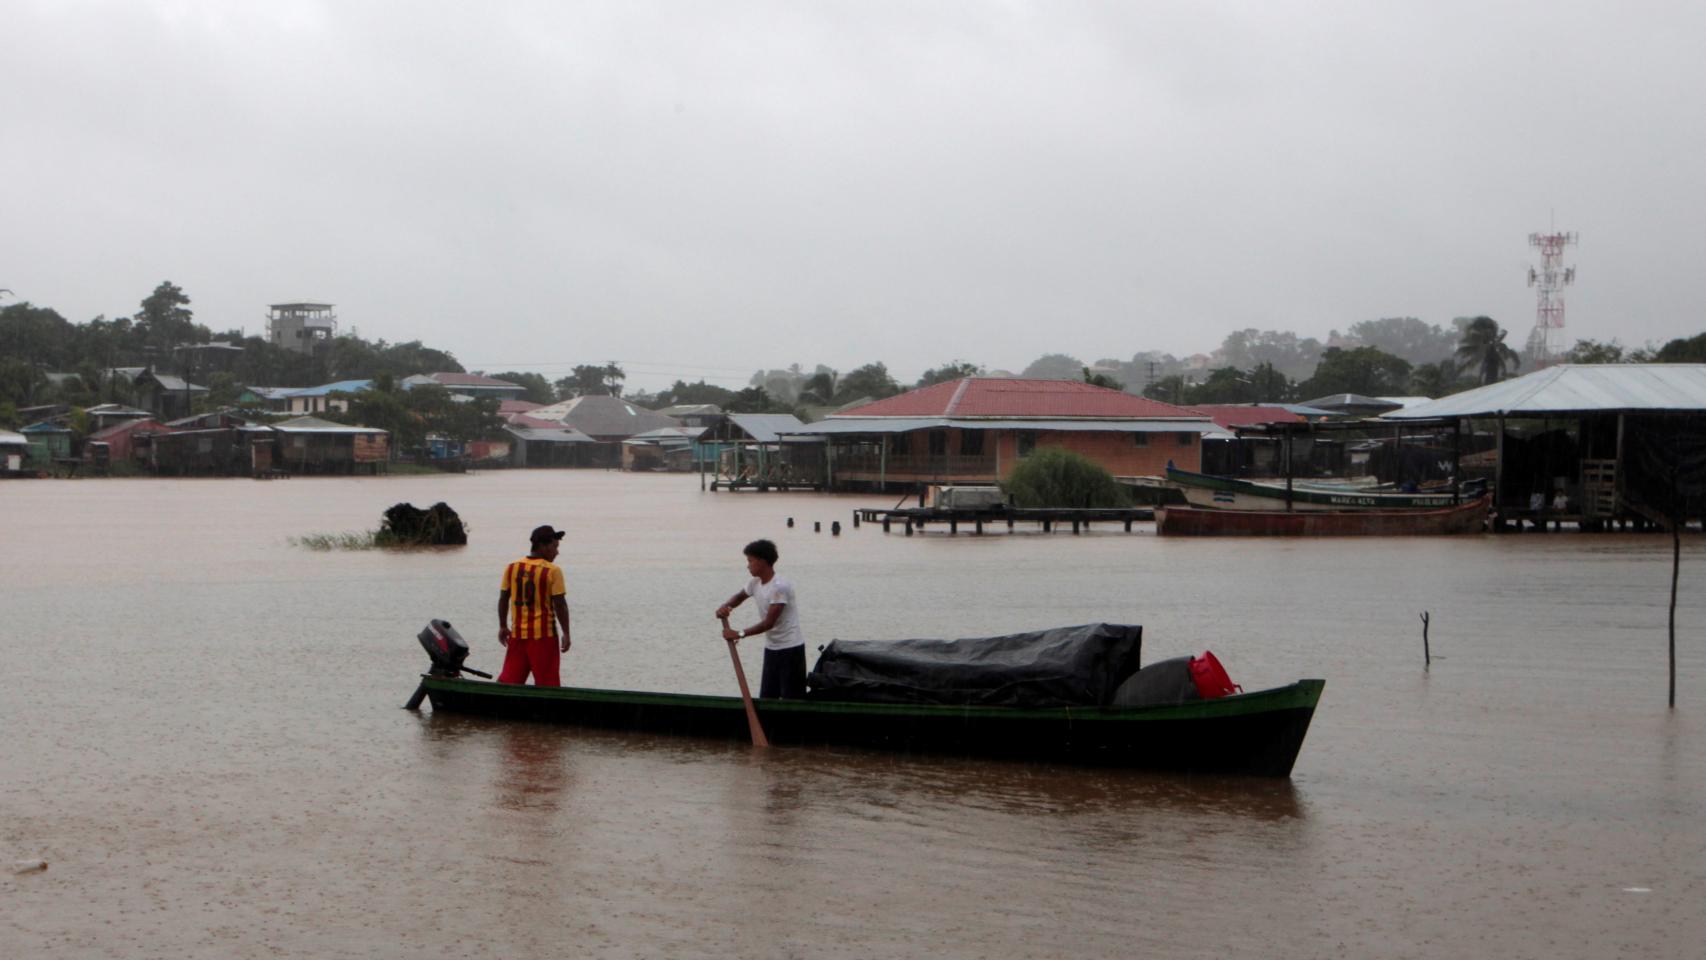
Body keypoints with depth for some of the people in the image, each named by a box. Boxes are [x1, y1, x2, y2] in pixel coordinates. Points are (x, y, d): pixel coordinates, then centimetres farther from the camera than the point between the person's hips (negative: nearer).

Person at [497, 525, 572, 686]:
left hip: (518, 633, 5)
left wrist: (503, 627, 17)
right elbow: (559, 604, -12)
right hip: (543, 634, -5)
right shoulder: (552, 571, -11)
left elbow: (503, 599, 8)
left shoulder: (512, 568, 4)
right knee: (546, 682, 1)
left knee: (509, 678, 10)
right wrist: (566, 633, -7)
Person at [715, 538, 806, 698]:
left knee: (792, 701, -8)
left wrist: (739, 634, -25)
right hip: (771, 648, 9)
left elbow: (769, 623, -25)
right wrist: (726, 606, -2)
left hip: (790, 649, -9)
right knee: (766, 699, 10)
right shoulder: (755, 583, 3)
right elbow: (740, 596, 22)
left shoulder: (779, 586, -23)